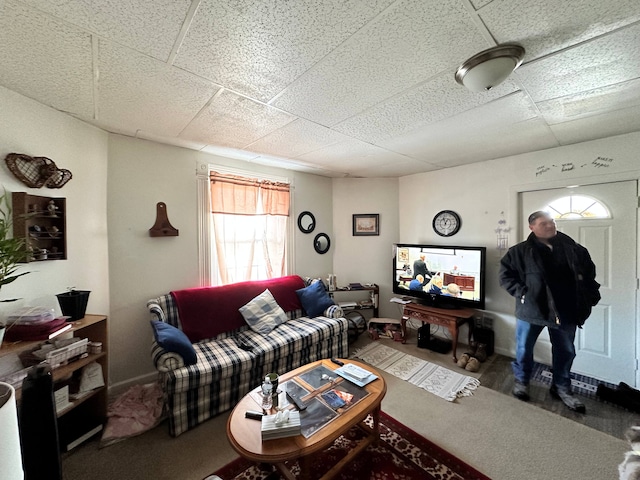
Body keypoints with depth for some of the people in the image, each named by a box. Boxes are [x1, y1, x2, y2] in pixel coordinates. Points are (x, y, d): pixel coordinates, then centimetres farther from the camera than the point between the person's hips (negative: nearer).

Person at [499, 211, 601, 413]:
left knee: (566, 351, 17)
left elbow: (589, 274, 15)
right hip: (532, 309, -3)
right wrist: (521, 293, -16)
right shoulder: (520, 251, -8)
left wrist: (591, 296, 5)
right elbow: (505, 273, -8)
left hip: (566, 311, 4)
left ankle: (561, 387, 39)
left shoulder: (574, 250, 4)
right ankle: (521, 381, 32)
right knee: (524, 348, 9)